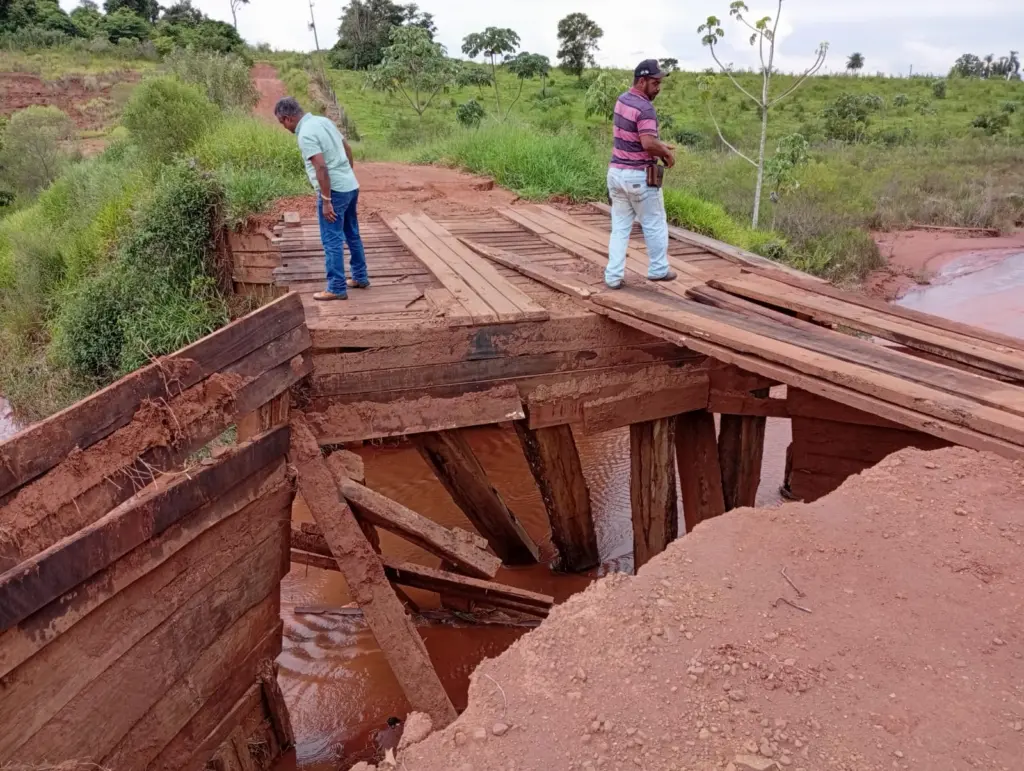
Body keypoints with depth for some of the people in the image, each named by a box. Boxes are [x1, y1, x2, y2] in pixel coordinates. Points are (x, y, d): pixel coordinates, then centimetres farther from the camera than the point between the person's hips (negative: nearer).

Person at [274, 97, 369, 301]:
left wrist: (326, 201, -21)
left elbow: (321, 168, -23)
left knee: (332, 241, -2)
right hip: (351, 186, 9)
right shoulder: (323, 121, 10)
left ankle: (337, 288, 2)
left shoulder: (306, 134, -16)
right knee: (352, 235, 18)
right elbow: (347, 149, 17)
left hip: (335, 190, -9)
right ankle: (360, 277, 29)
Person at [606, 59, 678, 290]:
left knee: (620, 227, 10)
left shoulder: (623, 100, 9)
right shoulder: (645, 108, -20)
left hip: (617, 172, 8)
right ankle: (658, 270, 24)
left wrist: (661, 144, 12)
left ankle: (613, 276, 7)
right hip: (639, 176, -8)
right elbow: (648, 144, -31)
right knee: (655, 224, 11)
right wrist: (667, 153, -13)